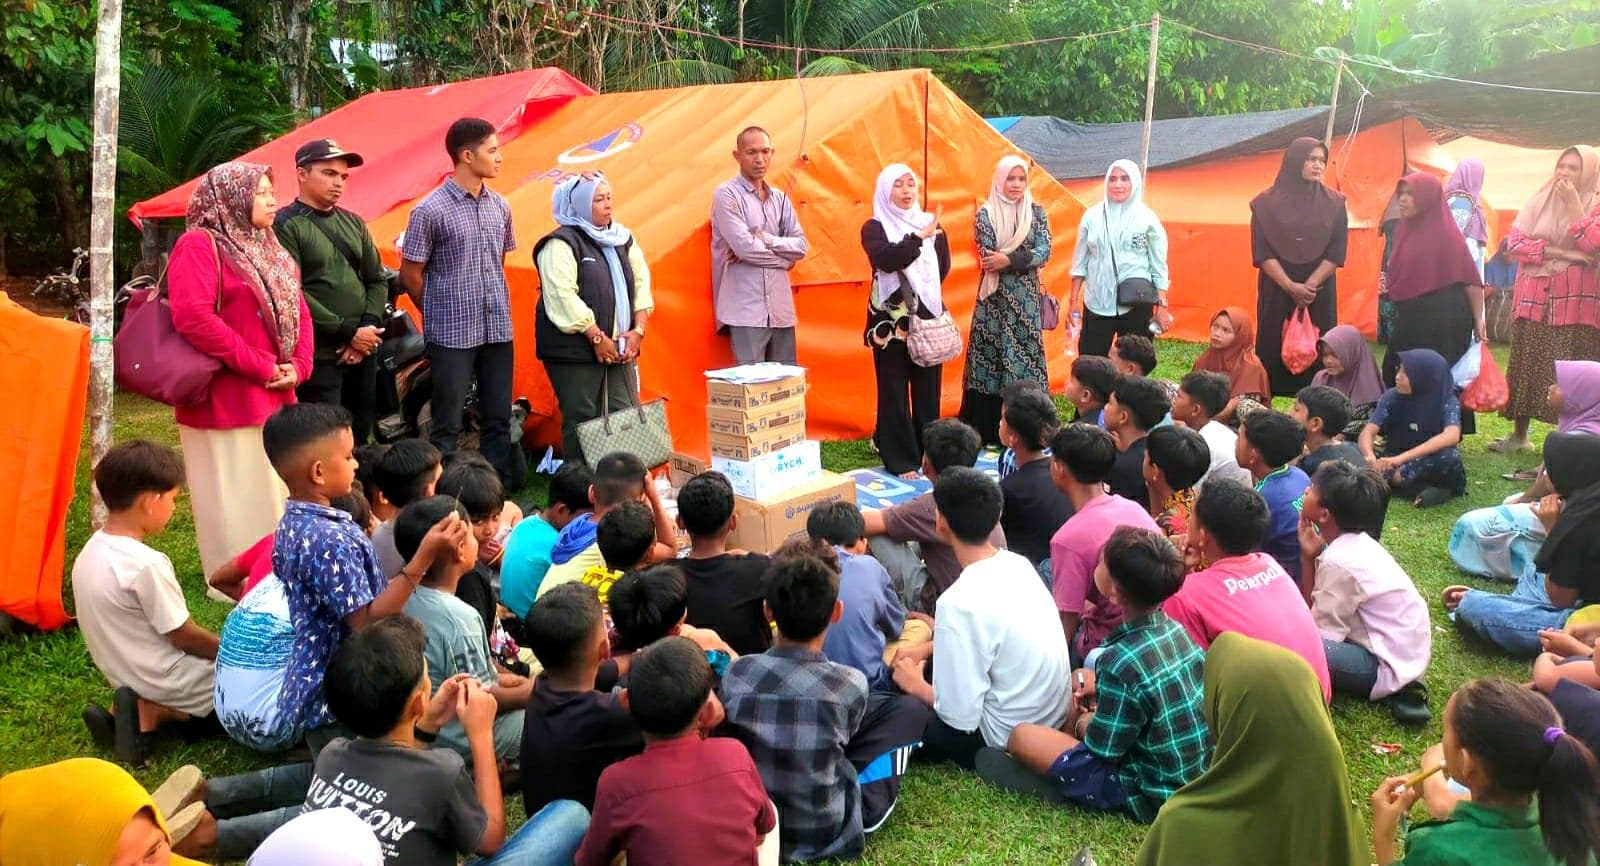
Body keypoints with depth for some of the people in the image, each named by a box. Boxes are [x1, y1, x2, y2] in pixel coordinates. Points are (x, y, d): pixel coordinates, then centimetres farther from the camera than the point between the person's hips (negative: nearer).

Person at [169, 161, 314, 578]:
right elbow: (193, 318, -23)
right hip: (226, 399, -8)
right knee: (235, 503, 0)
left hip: (275, 396, 9)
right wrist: (261, 367, -18)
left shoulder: (268, 248, 16)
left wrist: (298, 366, -3)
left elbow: (297, 309, 16)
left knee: (274, 496, 16)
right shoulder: (199, 245, -11)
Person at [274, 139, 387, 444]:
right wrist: (347, 331, -15)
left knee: (360, 437, 13)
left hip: (363, 351, 6)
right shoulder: (285, 225, -5)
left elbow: (377, 279, 13)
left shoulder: (353, 222, 14)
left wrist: (368, 327, -4)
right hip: (318, 355, -6)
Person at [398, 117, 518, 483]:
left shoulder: (500, 206, 7)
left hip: (497, 329, 6)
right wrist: (440, 313, 4)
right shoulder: (430, 210, -10)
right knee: (447, 425, 2)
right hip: (452, 333, -5)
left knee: (498, 419, 11)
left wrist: (494, 301, 14)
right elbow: (410, 274, -4)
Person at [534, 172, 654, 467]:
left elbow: (641, 284, 11)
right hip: (575, 350, -6)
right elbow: (564, 297, -17)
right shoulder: (561, 244, -9)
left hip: (620, 347, 6)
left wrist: (638, 331, -2)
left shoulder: (624, 239, 14)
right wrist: (597, 338, -17)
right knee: (582, 422, -2)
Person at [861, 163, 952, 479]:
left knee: (928, 390, 8)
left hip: (928, 319, 4)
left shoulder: (931, 225, 11)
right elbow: (886, 259, -21)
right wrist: (919, 237, -19)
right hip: (891, 322, -4)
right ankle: (899, 460, 6)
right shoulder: (874, 228, -2)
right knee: (895, 392, 0)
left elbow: (943, 268, 8)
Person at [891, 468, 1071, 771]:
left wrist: (915, 686, -5)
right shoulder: (1017, 564, -4)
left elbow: (961, 716, -23)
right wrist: (926, 649, 13)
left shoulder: (959, 602, -28)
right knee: (931, 665, 21)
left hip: (1010, 738, -8)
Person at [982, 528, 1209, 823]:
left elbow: (1103, 750, -17)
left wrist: (1081, 722, 4)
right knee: (1076, 680, 18)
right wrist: (1100, 685, 6)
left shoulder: (1122, 661, -29)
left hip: (1153, 797, -8)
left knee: (1022, 736, -9)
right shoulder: (1174, 630, -5)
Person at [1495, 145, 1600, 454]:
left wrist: (1573, 203, -13)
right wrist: (1557, 252, -11)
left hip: (1574, 301, -3)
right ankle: (1519, 435, 15)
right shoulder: (1539, 201, 10)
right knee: (1526, 366, 6)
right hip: (1534, 298, 3)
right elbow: (1515, 242, 0)